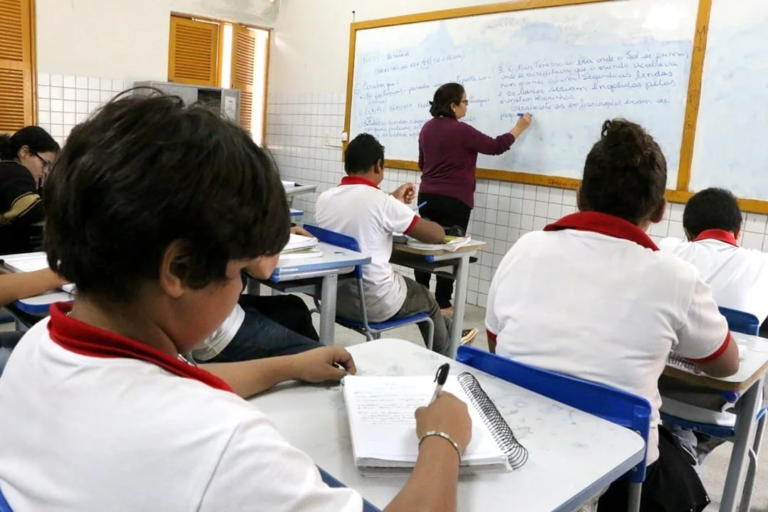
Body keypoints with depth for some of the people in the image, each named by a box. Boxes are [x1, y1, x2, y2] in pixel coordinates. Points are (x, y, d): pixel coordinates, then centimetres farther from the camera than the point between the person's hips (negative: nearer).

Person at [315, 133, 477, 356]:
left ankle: (448, 334, 51)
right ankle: (444, 356, 51)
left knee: (407, 283, 32)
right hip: (374, 305, -6)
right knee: (426, 298, 26)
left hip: (334, 297, 6)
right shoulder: (382, 202, -19)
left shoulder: (324, 198, -2)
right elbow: (437, 235, -9)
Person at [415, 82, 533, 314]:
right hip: (454, 200, -7)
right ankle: (442, 304, 5)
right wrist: (519, 128, 5)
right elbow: (495, 146, -8)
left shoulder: (427, 128, 8)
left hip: (427, 196, 7)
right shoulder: (461, 130, -14)